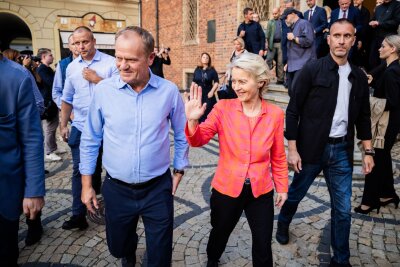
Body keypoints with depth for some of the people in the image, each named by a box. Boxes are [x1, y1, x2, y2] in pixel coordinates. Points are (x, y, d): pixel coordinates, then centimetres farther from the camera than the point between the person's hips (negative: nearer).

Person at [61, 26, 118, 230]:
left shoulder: (110, 62, -7)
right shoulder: (71, 67, 6)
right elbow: (67, 99, 11)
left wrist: (96, 79, -16)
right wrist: (63, 125, 10)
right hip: (80, 127, 3)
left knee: (98, 168, 15)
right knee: (80, 170, 3)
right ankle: (78, 215, 10)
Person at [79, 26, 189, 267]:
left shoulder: (169, 91, -10)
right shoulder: (103, 90, -9)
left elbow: (181, 136, 3)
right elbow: (90, 140, 1)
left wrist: (179, 171, 6)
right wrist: (86, 184, 4)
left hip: (158, 188, -1)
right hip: (117, 189, 2)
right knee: (117, 246, 23)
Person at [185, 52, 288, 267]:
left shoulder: (275, 114, -7)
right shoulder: (224, 108, -11)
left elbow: (278, 156, 3)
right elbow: (199, 140, -15)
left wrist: (282, 186, 8)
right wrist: (192, 120, -34)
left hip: (261, 192, 0)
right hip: (227, 189, 0)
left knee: (263, 246, 14)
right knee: (219, 234, 25)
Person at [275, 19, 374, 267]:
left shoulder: (359, 77, 7)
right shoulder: (311, 70, -8)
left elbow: (363, 117, 13)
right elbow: (293, 111, -9)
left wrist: (368, 151, 9)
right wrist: (292, 149, -12)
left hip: (342, 150, 4)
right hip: (311, 147, -3)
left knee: (343, 209, 9)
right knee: (296, 193, 17)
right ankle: (283, 223, 48)